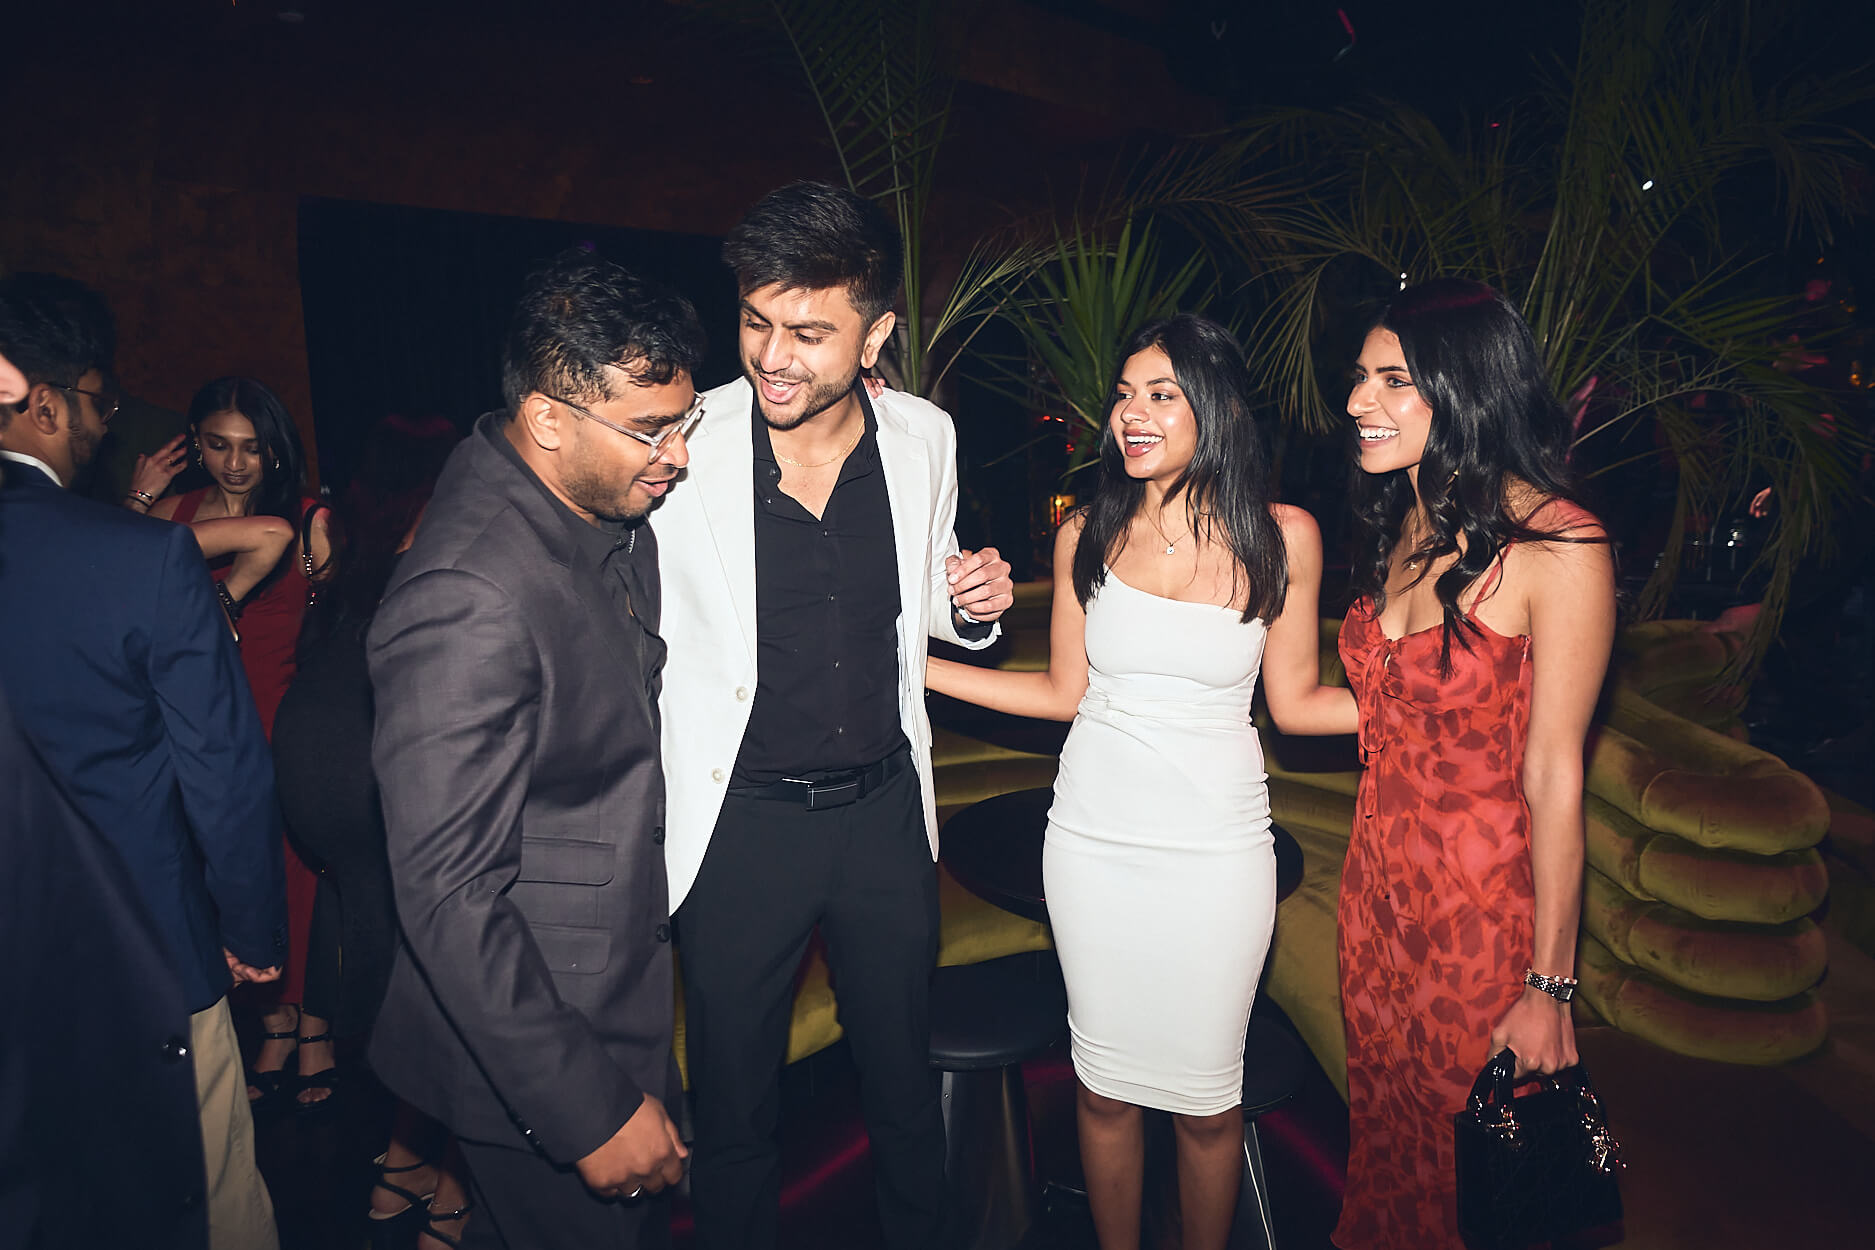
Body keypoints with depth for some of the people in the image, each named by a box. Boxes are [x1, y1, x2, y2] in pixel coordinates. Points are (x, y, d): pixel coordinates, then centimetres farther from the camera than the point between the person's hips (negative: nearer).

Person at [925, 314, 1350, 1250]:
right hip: (1094, 840, 2)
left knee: (1204, 1092, 9)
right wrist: (909, 661, 2)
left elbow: (1295, 702, 1)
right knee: (1105, 1081, 14)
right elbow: (1065, 691, 6)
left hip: (1216, 852, -1)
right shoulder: (1087, 537, -1)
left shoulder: (1281, 538, -5)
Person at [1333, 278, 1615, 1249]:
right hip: (1377, 886, 6)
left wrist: (1549, 985, -13)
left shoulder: (1557, 546, -19)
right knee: (1381, 1133, 22)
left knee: (1463, 1161, 14)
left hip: (1483, 909, -6)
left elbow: (1553, 777, -18)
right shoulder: (1398, 525, 4)